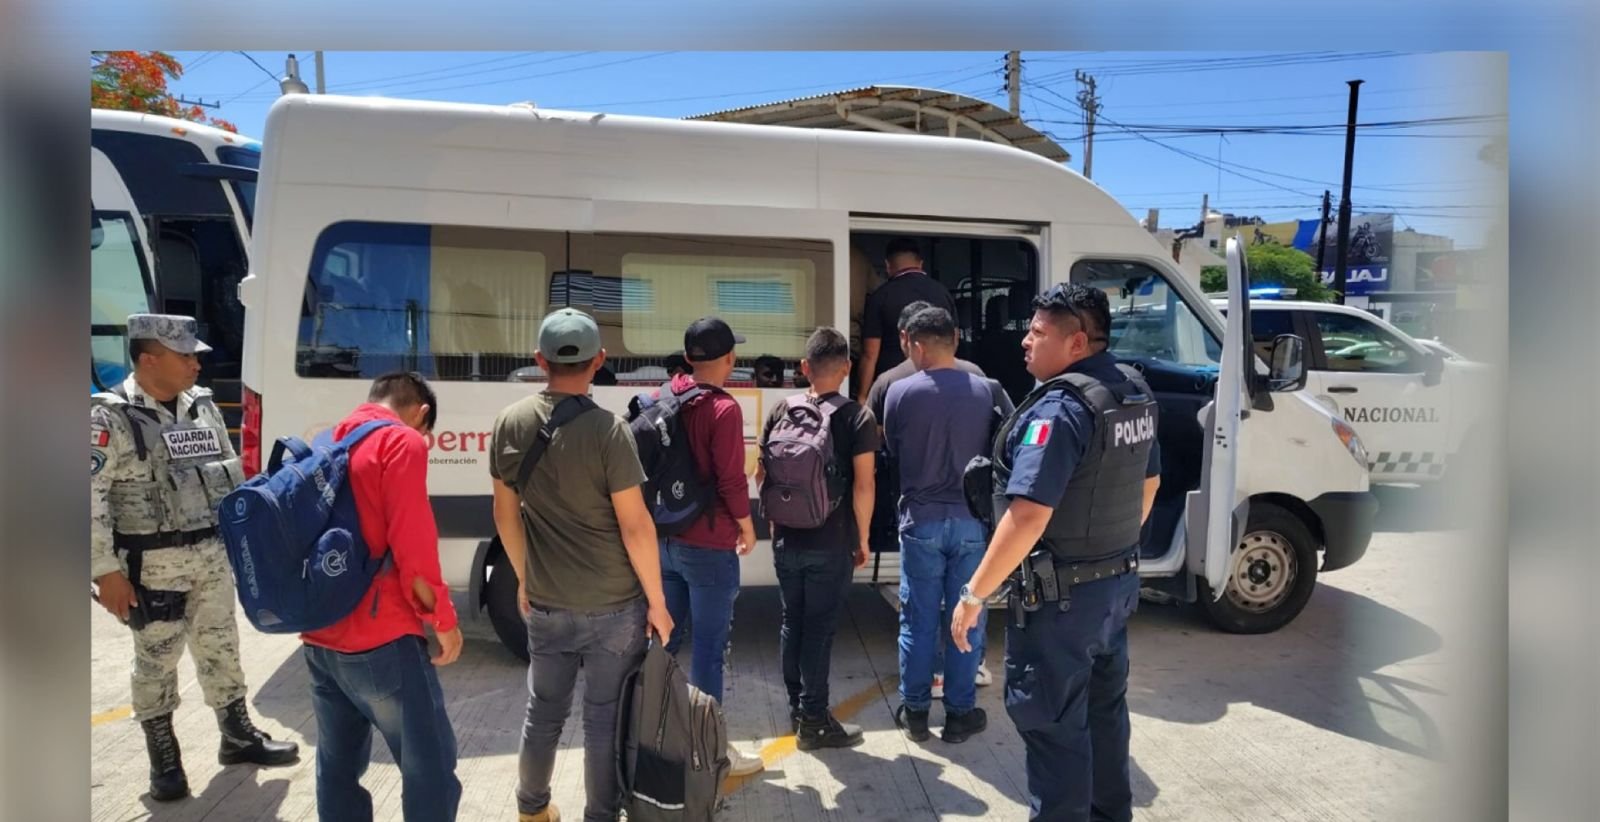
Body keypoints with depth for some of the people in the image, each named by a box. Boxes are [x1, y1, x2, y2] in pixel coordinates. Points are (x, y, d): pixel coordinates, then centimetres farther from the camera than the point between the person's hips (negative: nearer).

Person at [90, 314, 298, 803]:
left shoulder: (203, 407, 6)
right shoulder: (110, 418, -12)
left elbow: (231, 475, 13)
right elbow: (90, 497, -14)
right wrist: (106, 571, -14)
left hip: (213, 555, 6)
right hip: (154, 565, -5)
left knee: (220, 647, 15)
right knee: (157, 660, 8)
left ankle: (239, 738, 29)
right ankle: (164, 760, 23)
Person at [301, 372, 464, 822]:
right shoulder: (401, 442, -10)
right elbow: (412, 547, -18)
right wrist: (443, 619, -8)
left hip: (320, 638, 9)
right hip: (380, 640, -9)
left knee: (337, 767, 17)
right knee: (431, 767, 0)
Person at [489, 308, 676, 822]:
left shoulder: (510, 424, -3)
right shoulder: (607, 430, -18)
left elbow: (505, 514, 6)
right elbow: (635, 526, -16)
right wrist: (656, 600, -6)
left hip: (545, 605, 5)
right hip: (613, 606, -4)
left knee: (543, 711, 22)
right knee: (605, 718, 11)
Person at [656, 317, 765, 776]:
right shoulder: (723, 409, -17)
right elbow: (731, 480, -18)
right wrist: (747, 528, -2)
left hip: (664, 539, 8)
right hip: (708, 546, -7)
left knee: (664, 636, 18)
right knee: (710, 646, 3)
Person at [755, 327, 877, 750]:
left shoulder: (780, 411, 2)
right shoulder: (857, 417, -10)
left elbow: (762, 474, 6)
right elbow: (863, 485, -13)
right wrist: (862, 538, -1)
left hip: (786, 539, 4)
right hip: (831, 543, -4)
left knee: (792, 621, 16)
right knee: (819, 627, 4)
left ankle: (796, 707, 28)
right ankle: (813, 720, 13)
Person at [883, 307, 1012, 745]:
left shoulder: (900, 392, -8)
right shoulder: (988, 391, -4)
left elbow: (892, 451, 4)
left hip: (921, 520, -1)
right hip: (972, 520, 1)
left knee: (918, 619, 11)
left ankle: (914, 710, 22)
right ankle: (960, 713, 20)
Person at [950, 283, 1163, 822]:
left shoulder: (1061, 408, -25)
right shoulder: (1135, 394, 5)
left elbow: (1027, 518, -31)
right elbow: (1149, 483, 17)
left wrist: (974, 594, -24)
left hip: (1061, 594, -9)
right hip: (1119, 581, 10)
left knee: (1050, 723, 5)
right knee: (1104, 710, 23)